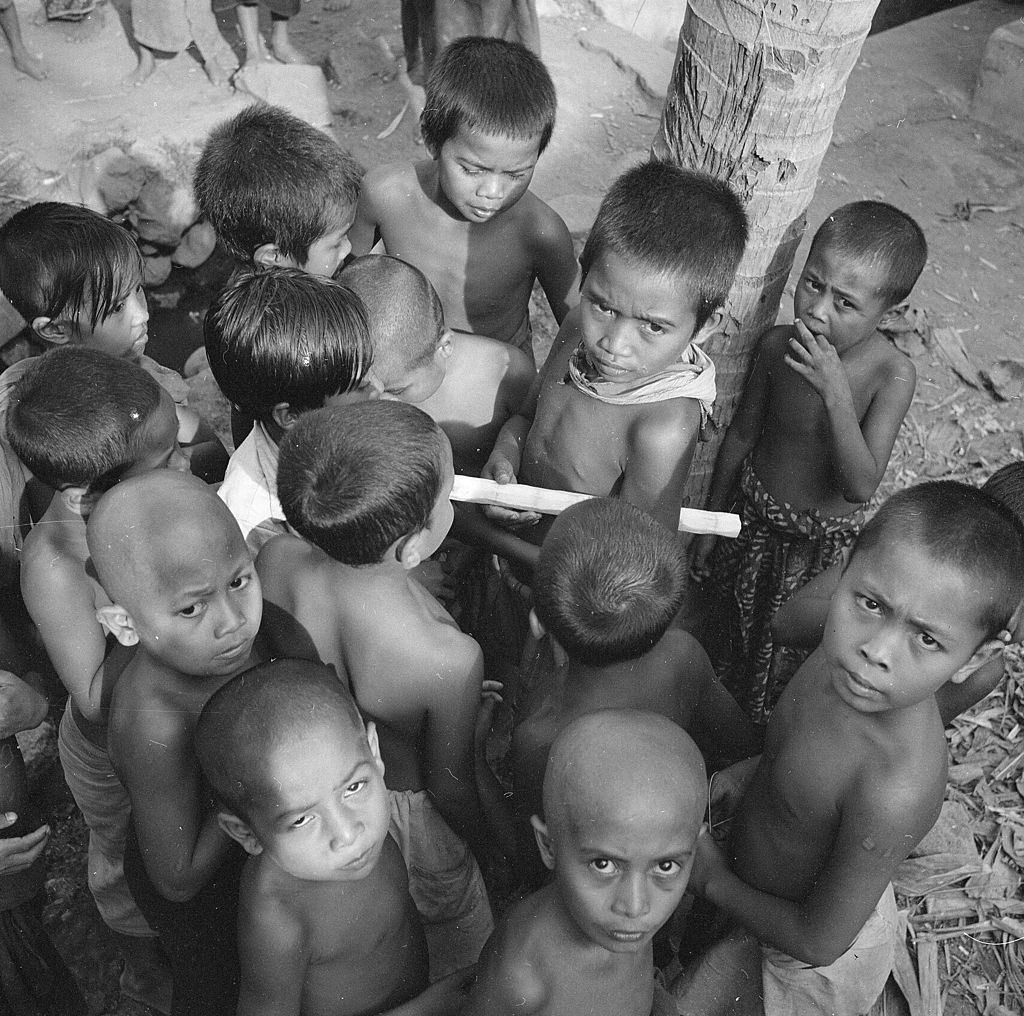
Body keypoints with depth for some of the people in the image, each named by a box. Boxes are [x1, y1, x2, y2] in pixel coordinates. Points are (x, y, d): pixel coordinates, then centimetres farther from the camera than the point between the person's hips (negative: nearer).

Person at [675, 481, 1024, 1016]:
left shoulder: (897, 792, -42)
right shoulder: (850, 650, -21)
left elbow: (818, 942, -27)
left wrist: (712, 880, -16)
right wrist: (737, 775, -5)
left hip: (810, 968, -6)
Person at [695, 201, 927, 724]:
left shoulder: (892, 375, -25)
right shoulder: (777, 345, -16)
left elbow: (861, 487, -31)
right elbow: (742, 433, -2)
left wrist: (835, 392, -40)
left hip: (822, 543, -3)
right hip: (752, 520, 3)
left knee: (783, 665, 18)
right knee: (727, 634, 24)